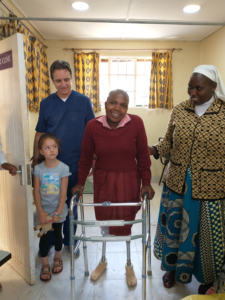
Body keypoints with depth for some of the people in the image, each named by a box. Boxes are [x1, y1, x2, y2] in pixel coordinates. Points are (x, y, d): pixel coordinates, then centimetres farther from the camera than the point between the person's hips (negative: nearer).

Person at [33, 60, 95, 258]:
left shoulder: (84, 101, -3)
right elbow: (40, 134, 6)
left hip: (75, 164, -1)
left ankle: (69, 241, 34)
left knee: (71, 204, 14)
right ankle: (49, 240, 35)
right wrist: (36, 160, 5)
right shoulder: (46, 104, 2)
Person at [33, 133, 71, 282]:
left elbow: (63, 192, -13)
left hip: (58, 209, -1)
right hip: (44, 209, 1)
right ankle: (45, 265, 29)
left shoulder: (63, 168, -15)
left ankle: (58, 258, 42)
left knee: (57, 234, 17)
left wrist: (58, 212, -13)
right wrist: (40, 212, -11)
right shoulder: (38, 169, -9)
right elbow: (36, 192, -6)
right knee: (44, 236, 8)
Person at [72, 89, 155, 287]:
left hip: (129, 181, -1)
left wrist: (146, 183, -5)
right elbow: (86, 157, 0)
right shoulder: (93, 126, -11)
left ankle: (129, 265, 43)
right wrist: (81, 182, 4)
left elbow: (143, 156, -6)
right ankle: (103, 260, 47)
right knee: (104, 219, 18)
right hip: (103, 180, 2)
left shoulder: (136, 123, -15)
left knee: (126, 221, 13)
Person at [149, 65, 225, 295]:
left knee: (206, 233, 15)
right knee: (173, 227, 18)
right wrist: (151, 150, -7)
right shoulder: (179, 110, -1)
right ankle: (172, 267, 47)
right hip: (176, 183, 3)